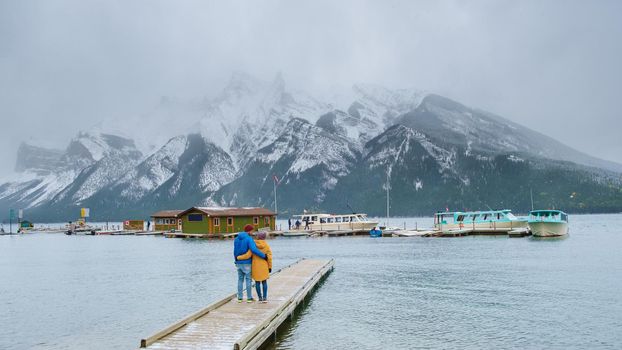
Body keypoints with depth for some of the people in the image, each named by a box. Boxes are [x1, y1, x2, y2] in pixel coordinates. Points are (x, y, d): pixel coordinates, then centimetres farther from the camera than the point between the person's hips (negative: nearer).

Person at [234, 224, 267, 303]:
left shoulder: (236, 239, 5)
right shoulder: (249, 239, -16)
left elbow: (235, 251, 8)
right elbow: (254, 250, -28)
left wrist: (236, 260, 16)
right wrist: (263, 256, -21)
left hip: (238, 263, 6)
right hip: (247, 263, -6)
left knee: (240, 279, 13)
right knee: (248, 280, 4)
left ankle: (239, 297, 14)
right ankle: (249, 298, 9)